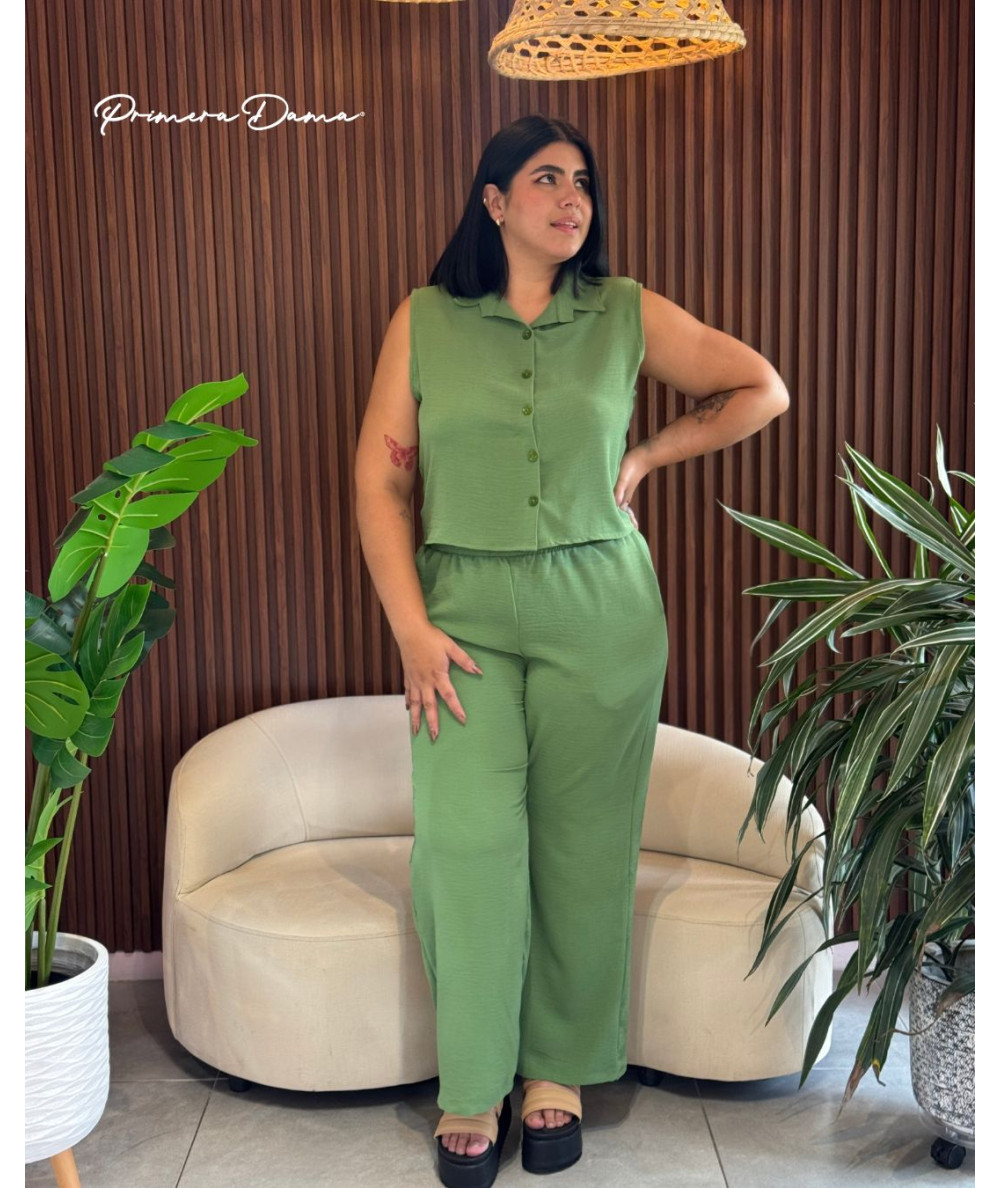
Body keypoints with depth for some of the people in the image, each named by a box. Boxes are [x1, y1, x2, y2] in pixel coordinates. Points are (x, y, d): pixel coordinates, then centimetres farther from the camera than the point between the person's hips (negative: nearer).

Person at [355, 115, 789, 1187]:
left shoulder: (628, 315, 6)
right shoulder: (424, 320, 4)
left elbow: (762, 390, 14)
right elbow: (379, 477, 0)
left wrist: (647, 456, 5)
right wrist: (410, 628, -8)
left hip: (601, 611, 1)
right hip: (464, 606, 0)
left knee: (582, 844, 5)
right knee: (466, 840, -7)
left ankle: (559, 1068, 24)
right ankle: (473, 1089, 12)